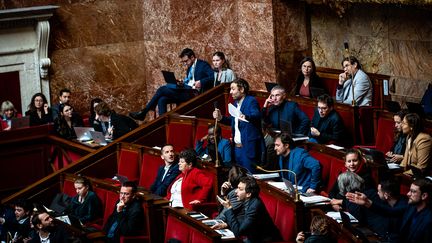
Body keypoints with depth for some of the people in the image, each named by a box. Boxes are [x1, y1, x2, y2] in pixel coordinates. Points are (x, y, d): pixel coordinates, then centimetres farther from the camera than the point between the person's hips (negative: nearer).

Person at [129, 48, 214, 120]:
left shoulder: (203, 65, 0)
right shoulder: (190, 68, 24)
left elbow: (213, 77, -13)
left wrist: (201, 82, -26)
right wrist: (182, 83, 1)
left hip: (194, 93, -9)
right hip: (186, 91, 9)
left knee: (162, 90, -15)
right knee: (162, 100, -12)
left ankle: (143, 112, -7)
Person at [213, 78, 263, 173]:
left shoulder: (251, 101, -10)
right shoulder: (236, 103, 14)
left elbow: (257, 115, -28)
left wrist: (246, 117, -47)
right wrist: (221, 118, 8)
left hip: (249, 147, -8)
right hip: (237, 146, 8)